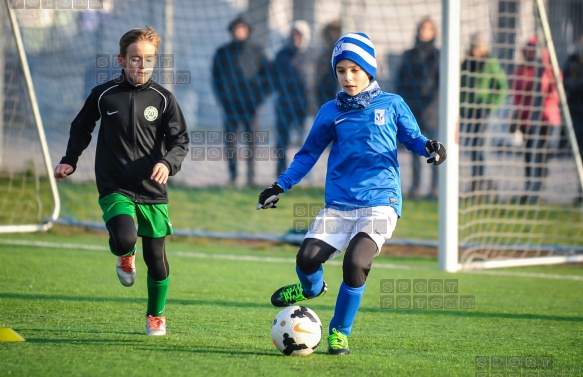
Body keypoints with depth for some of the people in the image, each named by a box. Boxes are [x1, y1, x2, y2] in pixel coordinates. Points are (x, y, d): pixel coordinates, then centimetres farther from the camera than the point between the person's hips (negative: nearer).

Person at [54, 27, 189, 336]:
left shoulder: (163, 99, -1)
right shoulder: (103, 95, 0)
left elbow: (180, 139, 1)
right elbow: (82, 127, 17)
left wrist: (167, 163, -18)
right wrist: (70, 160, 9)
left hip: (152, 190, 1)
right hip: (114, 188, -1)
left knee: (156, 257, 4)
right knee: (124, 239, -27)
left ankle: (156, 316, 28)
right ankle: (125, 257, 12)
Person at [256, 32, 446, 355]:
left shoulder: (391, 105, 7)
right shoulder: (331, 111, 11)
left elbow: (412, 138, 11)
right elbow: (308, 153, 17)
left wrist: (429, 147, -12)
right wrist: (280, 186, 10)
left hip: (380, 200, -3)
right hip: (339, 204, 3)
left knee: (355, 264, -22)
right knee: (307, 258, -15)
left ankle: (339, 332, 0)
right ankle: (312, 288, 25)